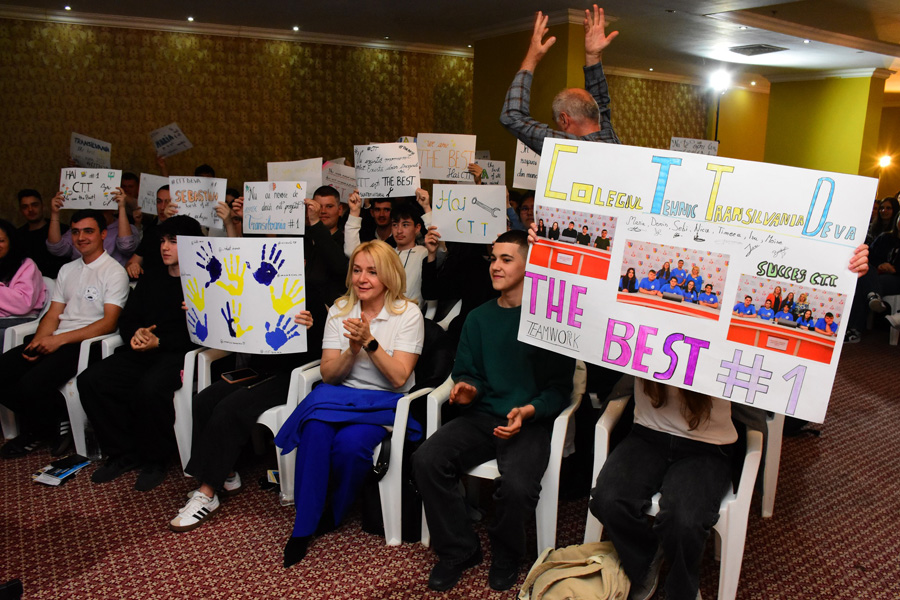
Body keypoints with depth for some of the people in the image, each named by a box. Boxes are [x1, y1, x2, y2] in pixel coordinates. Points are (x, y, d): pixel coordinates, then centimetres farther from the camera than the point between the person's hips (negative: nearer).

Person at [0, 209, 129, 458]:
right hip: (54, 341, 8)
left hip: (86, 344, -7)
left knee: (31, 385, -26)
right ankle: (38, 427, 9)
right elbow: (53, 314, 17)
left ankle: (60, 424, 4)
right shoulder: (67, 270, 21)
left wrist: (59, 339, -17)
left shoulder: (114, 272, -4)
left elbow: (108, 323, -13)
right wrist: (38, 341, -3)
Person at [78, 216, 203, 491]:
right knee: (90, 380, -12)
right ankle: (123, 454, 1)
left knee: (149, 388, -35)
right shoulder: (152, 277, 22)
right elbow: (126, 318, 21)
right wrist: (134, 334, -1)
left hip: (178, 354, -8)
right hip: (140, 352, 8)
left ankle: (154, 460, -9)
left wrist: (159, 342, -18)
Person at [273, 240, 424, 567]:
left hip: (386, 404, -3)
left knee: (351, 442, -31)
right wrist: (353, 349, -17)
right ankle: (303, 526, -15)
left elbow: (399, 378, -12)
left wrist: (369, 340, -22)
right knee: (315, 429, -29)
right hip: (341, 396, 3)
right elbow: (328, 374, 1)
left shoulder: (408, 314, -5)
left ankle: (333, 514, -2)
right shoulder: (339, 310, 6)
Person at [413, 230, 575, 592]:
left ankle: (506, 556, 5)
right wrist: (468, 388, -6)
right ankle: (458, 550, 3)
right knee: (426, 459, -21)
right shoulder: (479, 318, 14)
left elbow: (559, 387, -3)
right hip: (482, 416, 5)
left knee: (517, 486, -32)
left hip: (531, 421, -4)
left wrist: (529, 411, -19)